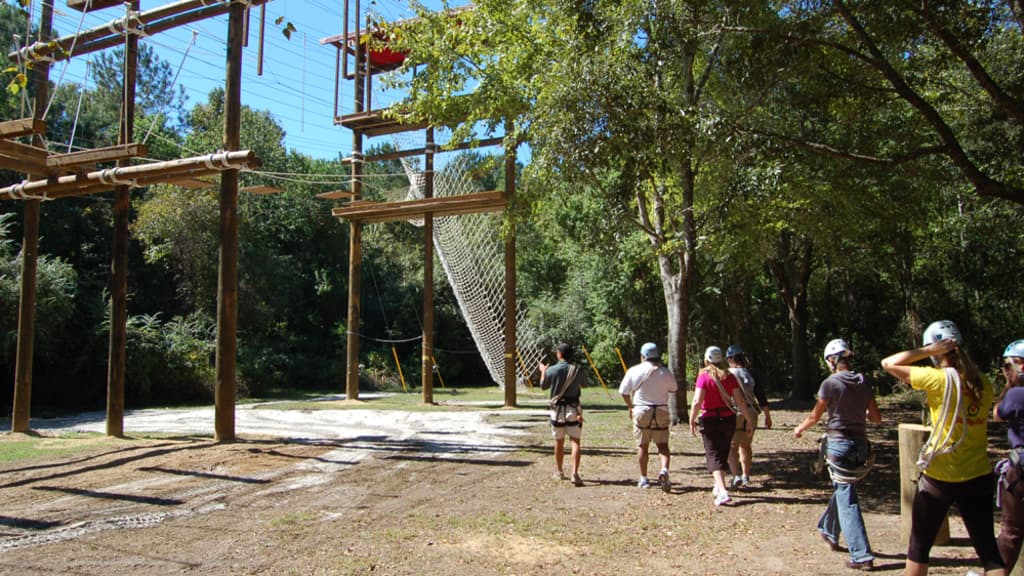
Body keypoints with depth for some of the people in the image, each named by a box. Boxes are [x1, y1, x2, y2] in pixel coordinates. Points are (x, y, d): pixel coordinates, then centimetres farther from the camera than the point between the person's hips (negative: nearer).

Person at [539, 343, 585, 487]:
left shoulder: (551, 370, -8)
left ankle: (559, 471, 27)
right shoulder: (577, 370, -5)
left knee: (559, 442, 14)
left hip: (557, 409, 1)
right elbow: (583, 384, 13)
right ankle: (575, 473, -15)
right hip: (573, 410, 0)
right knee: (575, 441, -2)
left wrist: (543, 371, 27)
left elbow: (543, 386, 9)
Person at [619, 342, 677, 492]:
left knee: (642, 446, 9)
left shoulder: (633, 371, -3)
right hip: (661, 412, 1)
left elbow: (624, 391, 3)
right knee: (663, 445, 6)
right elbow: (674, 389, 14)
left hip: (641, 411, -1)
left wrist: (630, 407, 17)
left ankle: (644, 479, 13)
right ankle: (664, 470, -18)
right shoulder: (666, 372, 0)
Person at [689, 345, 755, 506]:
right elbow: (740, 401, -1)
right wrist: (750, 419, 6)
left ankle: (722, 491, -16)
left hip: (710, 419, -4)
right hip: (728, 419, 4)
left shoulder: (704, 376, -11)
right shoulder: (729, 376, 0)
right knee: (723, 453, 19)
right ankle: (718, 487, 34)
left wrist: (691, 420, -8)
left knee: (713, 455, -1)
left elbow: (697, 401, -17)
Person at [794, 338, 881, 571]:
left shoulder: (830, 383, -12)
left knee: (847, 500, -1)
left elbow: (815, 416, -3)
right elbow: (876, 418, 7)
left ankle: (862, 556, -3)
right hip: (861, 444, 6)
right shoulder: (864, 382, 2)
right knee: (842, 490, 24)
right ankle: (829, 532, 42)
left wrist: (799, 429, 15)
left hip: (838, 443, -6)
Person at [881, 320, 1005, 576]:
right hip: (980, 476, 5)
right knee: (989, 550, 11)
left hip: (940, 476, -5)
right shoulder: (983, 383, 1)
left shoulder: (939, 378, -14)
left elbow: (888, 363, -9)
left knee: (919, 547, 11)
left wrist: (927, 351, -8)